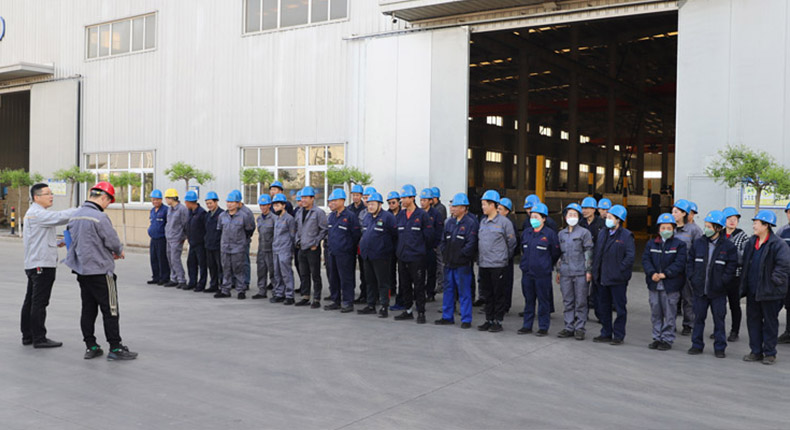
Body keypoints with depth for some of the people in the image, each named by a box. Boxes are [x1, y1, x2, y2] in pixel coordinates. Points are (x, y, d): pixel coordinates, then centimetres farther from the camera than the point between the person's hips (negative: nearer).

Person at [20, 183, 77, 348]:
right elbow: (60, 217, -27)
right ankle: (39, 338, -2)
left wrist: (57, 243, 12)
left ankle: (27, 336, 21)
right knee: (39, 302, -6)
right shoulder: (37, 213, -14)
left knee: (30, 301, 14)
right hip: (42, 265, -11)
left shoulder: (33, 213, 20)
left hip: (34, 264, 11)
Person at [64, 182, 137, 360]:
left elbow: (77, 241, 15)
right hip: (100, 270, -8)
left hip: (81, 269, 8)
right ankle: (115, 348, 3)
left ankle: (91, 347, 18)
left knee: (88, 309, 12)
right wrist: (120, 251, 7)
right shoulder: (100, 217, -18)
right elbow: (113, 241, -16)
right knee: (110, 310, -1)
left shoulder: (75, 215, 9)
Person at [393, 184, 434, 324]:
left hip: (417, 256, -6)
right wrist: (399, 248, 14)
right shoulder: (400, 215, 9)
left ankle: (421, 312, 8)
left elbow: (429, 235, -5)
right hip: (402, 255, 6)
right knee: (405, 285, 13)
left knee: (419, 286, 0)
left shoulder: (422, 215, -7)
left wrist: (421, 248, 3)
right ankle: (408, 311, 24)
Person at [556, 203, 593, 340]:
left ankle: (580, 328, 8)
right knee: (567, 301, 8)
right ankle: (569, 327, 15)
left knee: (581, 302, 0)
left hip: (580, 272, -4)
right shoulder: (561, 234, 14)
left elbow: (588, 252, -2)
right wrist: (558, 270, 15)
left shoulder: (584, 232, 1)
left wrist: (588, 270, -7)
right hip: (565, 272, 4)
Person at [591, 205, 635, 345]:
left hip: (617, 279, -7)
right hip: (603, 278, 7)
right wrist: (595, 270, 9)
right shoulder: (602, 233, 12)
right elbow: (596, 253, 16)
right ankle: (606, 333, 23)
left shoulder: (626, 236, -9)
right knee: (604, 306, 13)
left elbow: (630, 257, -13)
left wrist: (620, 270, -16)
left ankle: (618, 336, 11)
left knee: (619, 307, 3)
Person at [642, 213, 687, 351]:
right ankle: (657, 338, 22)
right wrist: (652, 273, -16)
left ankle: (667, 339, 12)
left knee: (669, 314, 2)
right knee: (655, 313, 11)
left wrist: (665, 274, -18)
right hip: (653, 284, 4)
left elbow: (679, 263, -10)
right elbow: (645, 259, 1)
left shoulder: (679, 245, 0)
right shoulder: (651, 244, 10)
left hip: (670, 285, -3)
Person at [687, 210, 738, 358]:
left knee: (719, 319, 6)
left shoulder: (728, 246, -4)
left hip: (718, 291, -2)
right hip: (699, 289, 2)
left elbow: (731, 266, -3)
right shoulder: (698, 243, 3)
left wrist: (722, 282, -10)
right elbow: (690, 261, 9)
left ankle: (719, 348, 17)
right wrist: (691, 277, -1)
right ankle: (697, 345, 21)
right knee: (698, 318, 10)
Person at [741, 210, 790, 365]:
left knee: (770, 322, 5)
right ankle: (756, 351, 21)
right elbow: (745, 264, 17)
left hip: (769, 292, -7)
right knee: (753, 320, 11)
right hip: (752, 291, 7)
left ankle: (769, 353, 15)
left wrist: (774, 281, -19)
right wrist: (744, 285, 13)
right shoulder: (751, 243, 9)